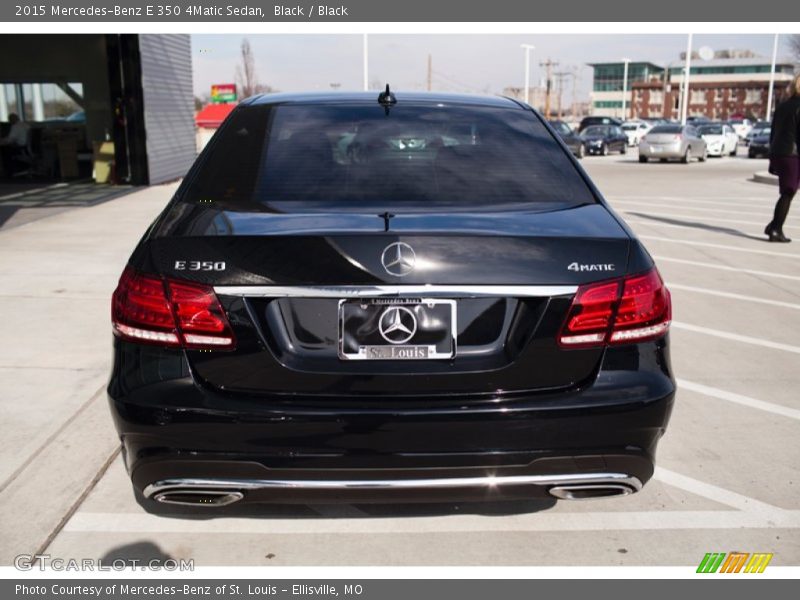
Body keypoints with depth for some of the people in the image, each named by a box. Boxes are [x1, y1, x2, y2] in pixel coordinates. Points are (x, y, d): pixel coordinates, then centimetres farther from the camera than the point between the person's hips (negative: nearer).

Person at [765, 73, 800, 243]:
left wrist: (773, 158, 21)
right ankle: (776, 230, -3)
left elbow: (773, 134, 17)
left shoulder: (782, 106, 14)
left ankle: (774, 226, 13)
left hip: (777, 154, 7)